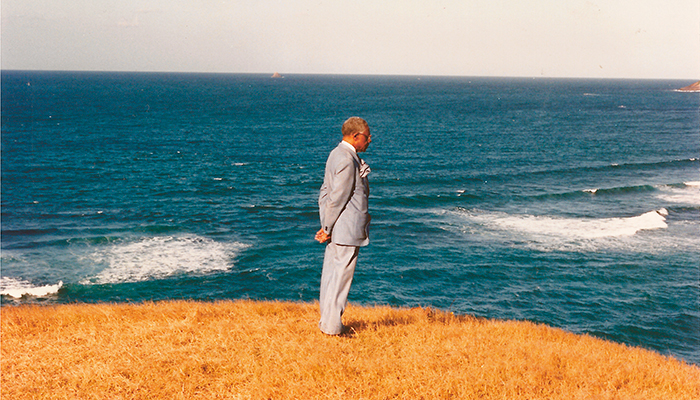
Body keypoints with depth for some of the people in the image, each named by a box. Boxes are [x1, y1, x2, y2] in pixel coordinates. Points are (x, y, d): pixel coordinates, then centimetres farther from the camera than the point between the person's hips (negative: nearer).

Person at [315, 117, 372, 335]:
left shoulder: (337, 154, 13)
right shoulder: (347, 161, -19)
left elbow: (326, 191, 16)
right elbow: (338, 197, -19)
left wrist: (326, 225, 13)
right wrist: (327, 228, -12)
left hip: (336, 227, 10)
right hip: (346, 228, -10)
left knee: (331, 273, 14)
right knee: (341, 275, -3)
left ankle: (327, 321, 23)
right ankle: (332, 326, 3)